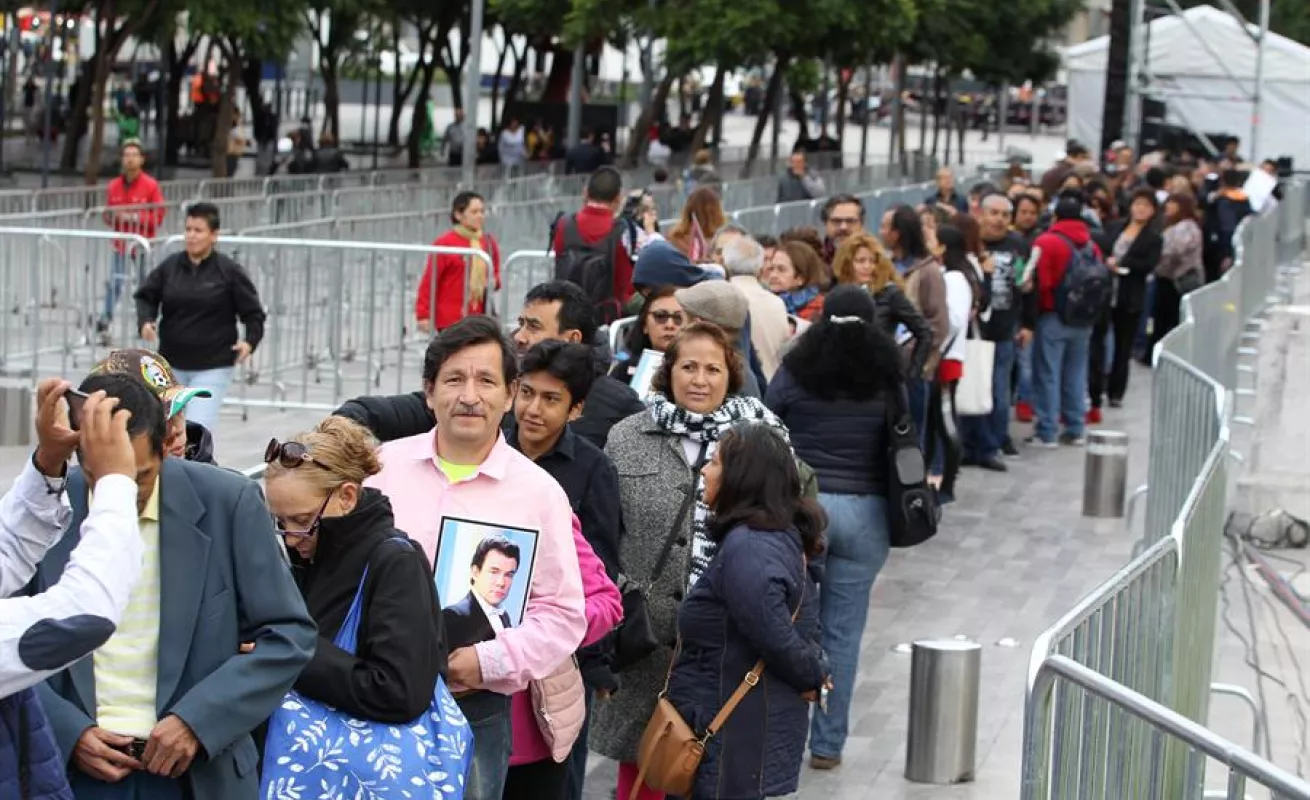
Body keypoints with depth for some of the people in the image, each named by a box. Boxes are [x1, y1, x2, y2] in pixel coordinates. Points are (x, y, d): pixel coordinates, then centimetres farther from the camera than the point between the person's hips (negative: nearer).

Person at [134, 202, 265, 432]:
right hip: (171, 364, 4)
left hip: (213, 367, -4)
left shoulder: (230, 271, -8)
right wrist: (145, 321, -9)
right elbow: (146, 296, 10)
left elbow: (253, 312, -2)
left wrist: (250, 341, -18)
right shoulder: (170, 266, -1)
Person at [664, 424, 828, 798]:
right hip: (754, 729, 10)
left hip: (739, 736, -10)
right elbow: (803, 627, 15)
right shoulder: (784, 538, 9)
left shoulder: (745, 549, -22)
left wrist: (813, 676, -9)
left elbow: (777, 636, -25)